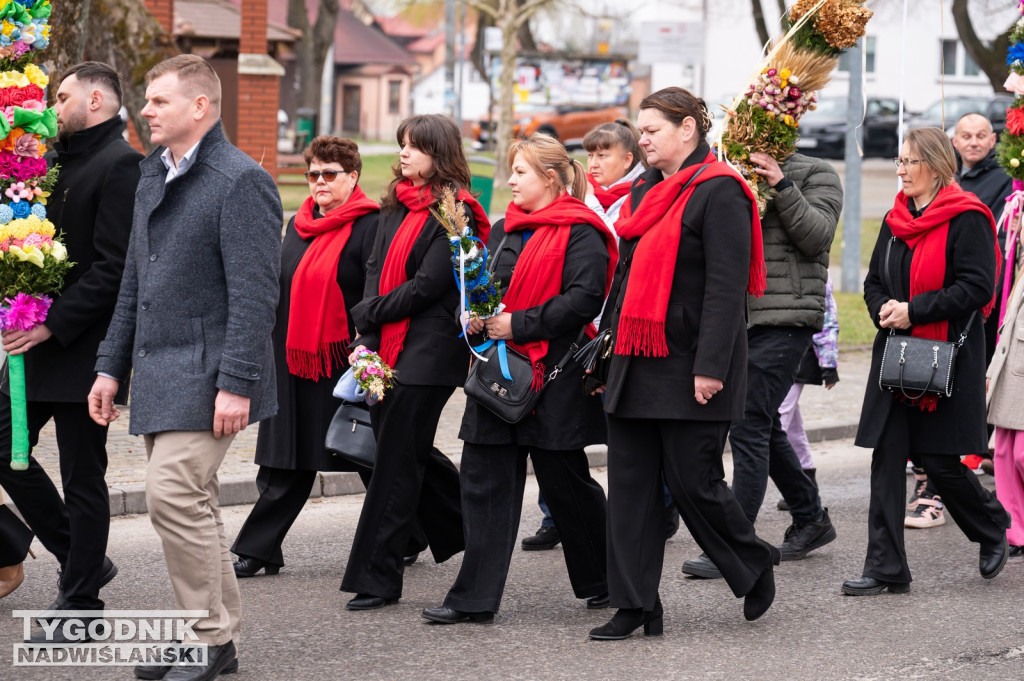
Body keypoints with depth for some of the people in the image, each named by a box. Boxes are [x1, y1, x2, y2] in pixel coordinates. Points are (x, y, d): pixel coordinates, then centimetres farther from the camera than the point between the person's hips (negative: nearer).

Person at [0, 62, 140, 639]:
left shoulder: (121, 164, -13)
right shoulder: (62, 158, 13)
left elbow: (113, 266, -19)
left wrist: (54, 325, -21)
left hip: (84, 347, -9)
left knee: (83, 477, 0)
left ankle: (80, 603, 10)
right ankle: (83, 562, 22)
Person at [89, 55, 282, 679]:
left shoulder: (241, 182, -12)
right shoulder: (154, 179, 17)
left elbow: (256, 293, -17)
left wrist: (236, 384, -22)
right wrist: (112, 366, 19)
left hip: (206, 373, -9)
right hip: (159, 372, 9)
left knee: (176, 497, -15)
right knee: (191, 505, 11)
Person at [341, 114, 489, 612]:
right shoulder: (395, 206, 14)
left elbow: (427, 286, -15)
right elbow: (376, 269, 8)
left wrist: (367, 314, -8)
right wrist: (367, 341, -4)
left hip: (427, 351, -8)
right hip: (387, 347, 8)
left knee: (397, 462, -6)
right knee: (409, 453, 14)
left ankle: (376, 578, -3)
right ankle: (468, 528, 33)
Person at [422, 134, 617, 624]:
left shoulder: (580, 233, -9)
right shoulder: (505, 230, 16)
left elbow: (584, 300, -19)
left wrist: (518, 325, -20)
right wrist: (477, 317, 1)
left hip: (553, 377, -7)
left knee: (565, 483, 3)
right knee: (485, 481, 2)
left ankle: (605, 583, 22)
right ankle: (475, 597, 3)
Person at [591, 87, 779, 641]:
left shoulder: (719, 193, -11)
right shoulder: (644, 193, 16)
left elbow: (727, 286, -18)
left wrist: (710, 366, -23)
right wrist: (608, 344, 19)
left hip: (689, 367, -8)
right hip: (637, 365, 8)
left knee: (694, 482, -2)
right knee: (631, 484, 4)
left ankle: (755, 566, 23)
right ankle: (636, 606, 7)